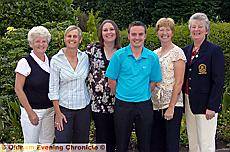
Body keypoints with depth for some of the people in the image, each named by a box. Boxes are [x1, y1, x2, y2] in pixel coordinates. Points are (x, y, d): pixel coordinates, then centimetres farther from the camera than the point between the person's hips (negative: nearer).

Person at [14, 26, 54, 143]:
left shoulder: (50, 61, 5)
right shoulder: (25, 62, -11)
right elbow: (18, 89, -12)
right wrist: (30, 112, -15)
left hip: (50, 110, 5)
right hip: (32, 110, -5)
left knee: (47, 143, 12)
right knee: (31, 143, 5)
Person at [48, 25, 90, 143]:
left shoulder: (84, 57, 1)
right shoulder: (56, 60, -8)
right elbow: (53, 88, -8)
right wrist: (58, 113, -10)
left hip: (84, 106, 3)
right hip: (64, 107, -3)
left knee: (81, 142, 13)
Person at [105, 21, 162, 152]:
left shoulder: (152, 57, -1)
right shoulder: (119, 55, -6)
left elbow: (153, 81, 7)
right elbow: (111, 80, 0)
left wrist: (144, 94, 2)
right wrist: (120, 95, 5)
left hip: (144, 105, 1)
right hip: (123, 104, -1)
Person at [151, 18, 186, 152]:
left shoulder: (177, 52, -5)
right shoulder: (154, 53, 13)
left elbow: (179, 82, -11)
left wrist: (171, 107, -15)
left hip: (172, 105, -6)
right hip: (156, 105, 6)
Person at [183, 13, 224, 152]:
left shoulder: (215, 51, -7)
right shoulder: (186, 50, 11)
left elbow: (218, 82, -11)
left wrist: (212, 107, -17)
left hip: (205, 105, -6)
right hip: (189, 103, 6)